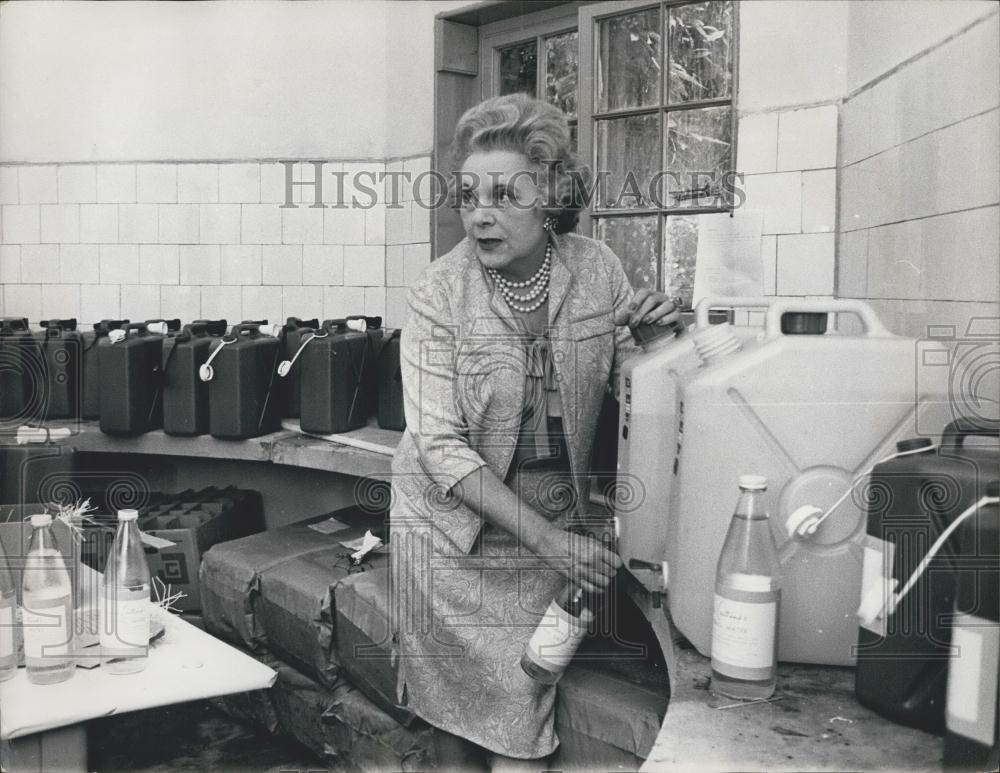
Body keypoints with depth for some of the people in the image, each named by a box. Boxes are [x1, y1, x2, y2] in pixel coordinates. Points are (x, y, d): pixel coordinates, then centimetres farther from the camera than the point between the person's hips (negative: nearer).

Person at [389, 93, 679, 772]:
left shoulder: (597, 268, -5)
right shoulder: (438, 296, -15)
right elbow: (441, 448, -18)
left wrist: (652, 334, -15)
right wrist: (548, 538, -23)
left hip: (556, 523, 2)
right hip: (456, 525, -1)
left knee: (521, 719, 4)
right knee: (454, 707, 11)